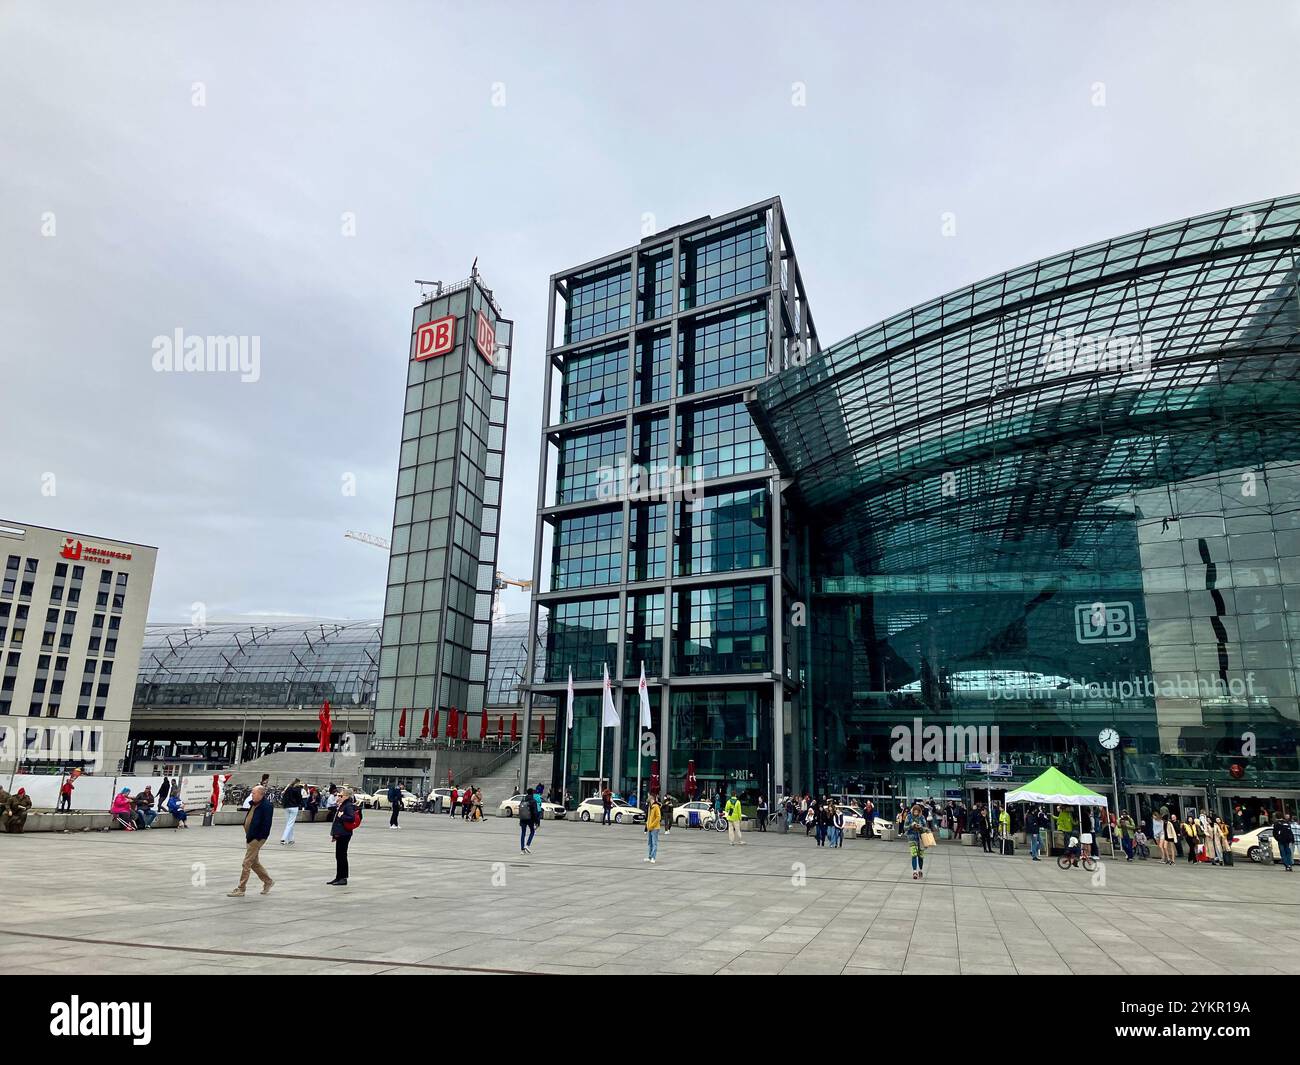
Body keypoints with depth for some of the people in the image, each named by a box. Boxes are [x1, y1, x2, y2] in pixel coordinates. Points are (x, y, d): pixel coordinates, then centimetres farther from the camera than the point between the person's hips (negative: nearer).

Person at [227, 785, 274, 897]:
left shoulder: (267, 806, -18)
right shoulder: (254, 804, 10)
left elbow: (266, 824, -21)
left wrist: (260, 837, -20)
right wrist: (247, 835, 15)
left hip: (257, 838, -10)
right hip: (250, 837, 10)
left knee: (247, 863, -5)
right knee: (254, 863, 17)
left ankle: (240, 890, 3)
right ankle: (268, 881, 30)